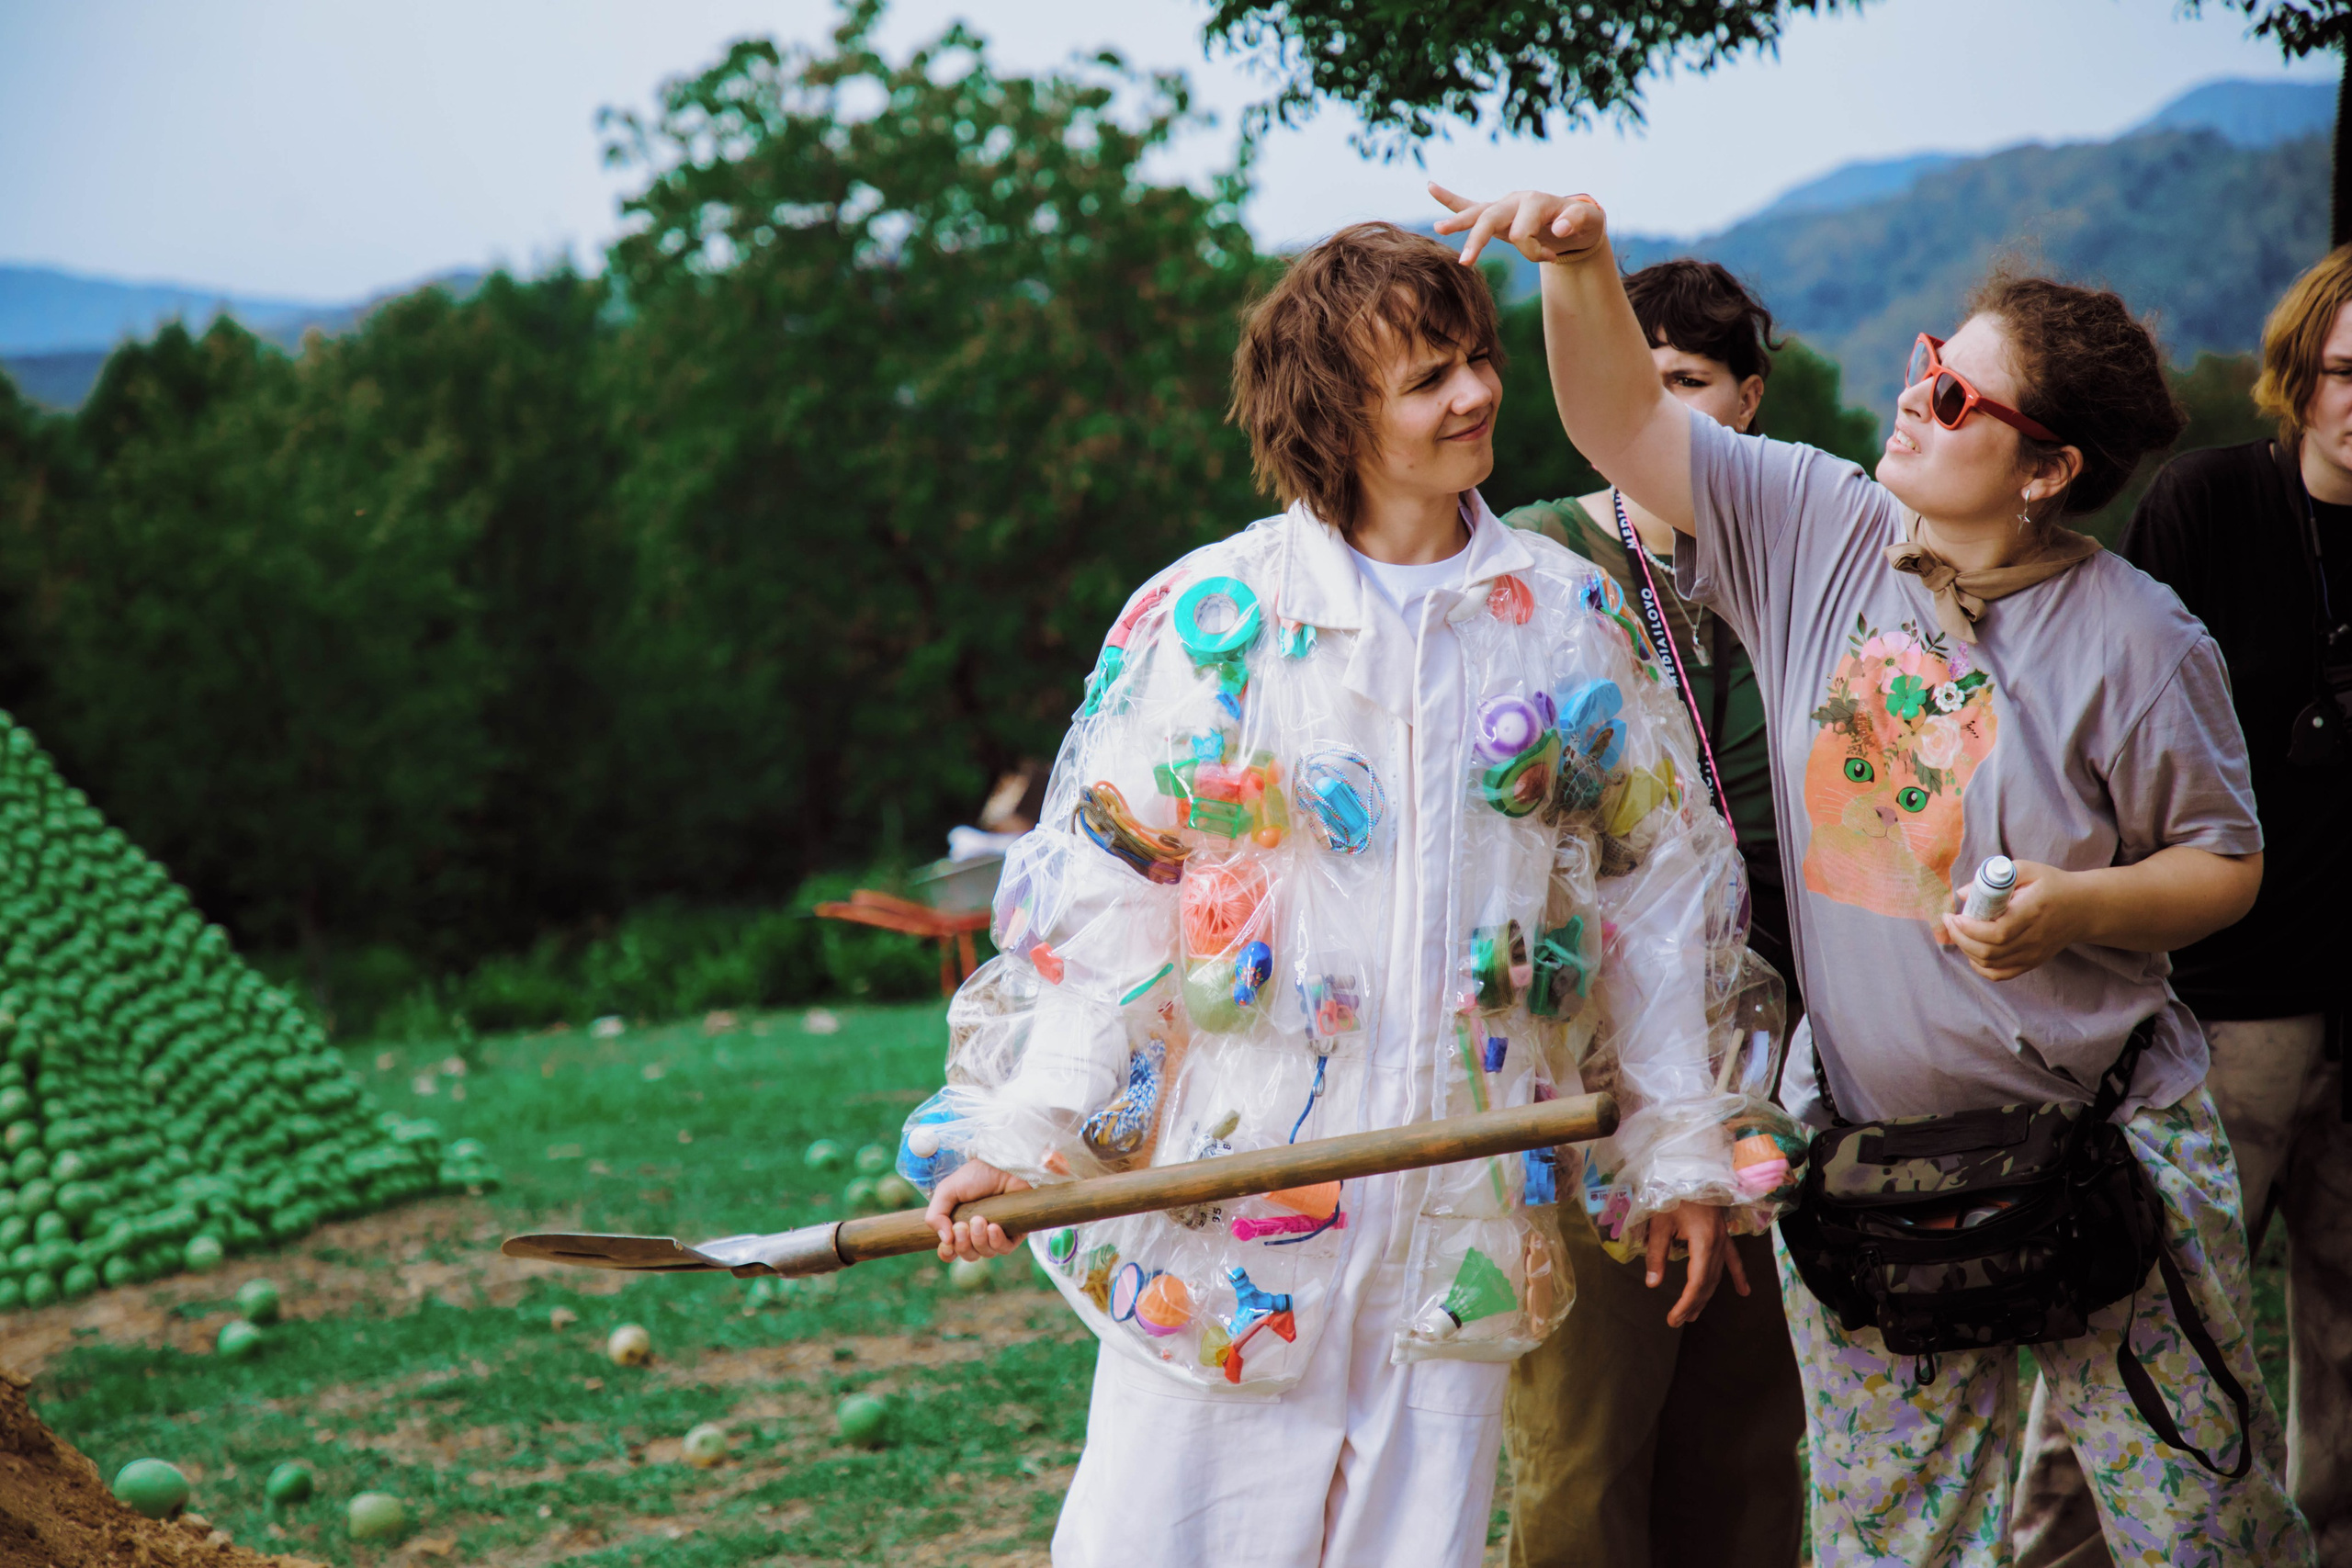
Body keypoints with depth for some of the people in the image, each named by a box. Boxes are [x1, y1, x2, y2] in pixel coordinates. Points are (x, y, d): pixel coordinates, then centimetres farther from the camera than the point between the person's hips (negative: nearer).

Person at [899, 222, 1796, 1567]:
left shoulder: (1570, 620, 5)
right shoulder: (1206, 616, -4)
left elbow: (1659, 883, 12)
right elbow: (1096, 886, -2)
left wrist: (1685, 1151, 13)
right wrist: (1021, 1131, -10)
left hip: (1464, 1226, 3)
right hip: (1225, 1205, -2)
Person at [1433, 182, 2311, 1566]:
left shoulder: (2133, 638, -10)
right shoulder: (1817, 532, -2)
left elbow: (2227, 865, -2)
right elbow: (1621, 423, -3)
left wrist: (2074, 907, -20)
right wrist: (1581, 260, -19)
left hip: (2099, 1142, -3)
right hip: (1861, 1141, 3)